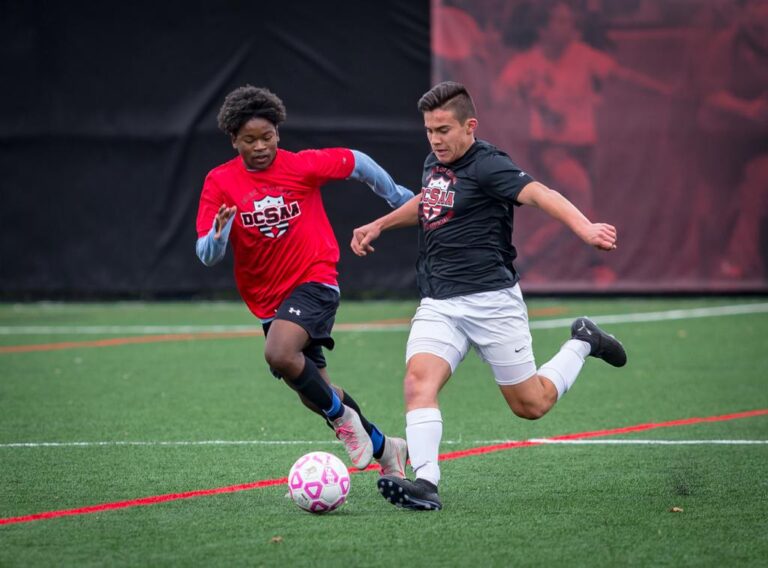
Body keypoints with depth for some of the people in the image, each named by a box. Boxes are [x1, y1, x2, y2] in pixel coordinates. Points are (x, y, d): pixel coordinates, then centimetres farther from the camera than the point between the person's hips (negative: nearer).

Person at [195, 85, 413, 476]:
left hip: (314, 281, -4)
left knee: (279, 354, -31)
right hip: (267, 298, 5)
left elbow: (357, 164, 9)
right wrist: (219, 235, -31)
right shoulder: (219, 183, -5)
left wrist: (399, 198, 20)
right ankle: (384, 449, 29)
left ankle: (342, 418, -9)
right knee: (314, 394, 9)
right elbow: (207, 255, -8)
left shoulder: (302, 166, -9)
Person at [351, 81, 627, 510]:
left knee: (531, 405, 5)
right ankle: (426, 482, -29)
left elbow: (538, 193, -30)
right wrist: (379, 225, 32)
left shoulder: (487, 165, -13)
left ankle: (582, 344, 31)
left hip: (491, 300, -6)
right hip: (439, 305, 6)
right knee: (419, 378, -21)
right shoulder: (434, 165, 11)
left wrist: (585, 229, -47)